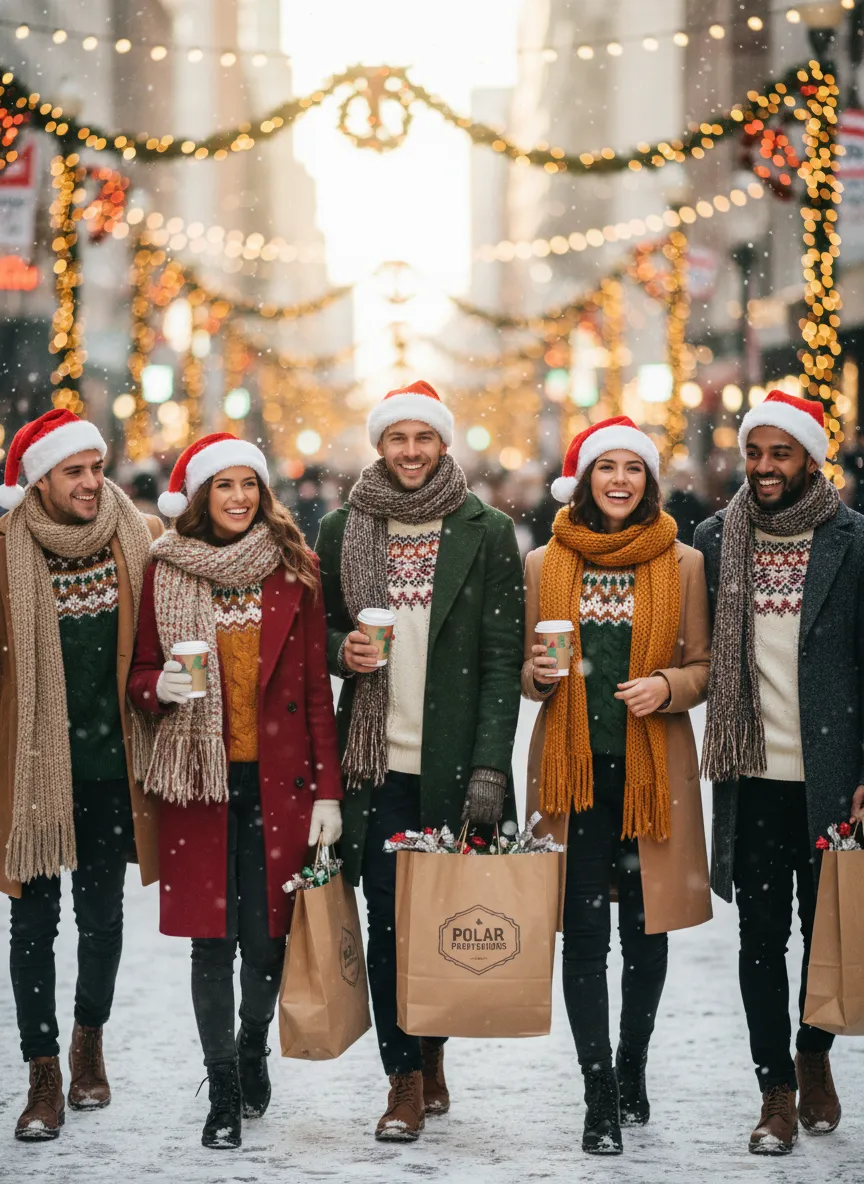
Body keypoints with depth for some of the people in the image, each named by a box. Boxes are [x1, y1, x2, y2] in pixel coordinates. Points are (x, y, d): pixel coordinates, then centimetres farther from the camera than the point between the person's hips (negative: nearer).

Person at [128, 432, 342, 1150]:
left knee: (267, 937, 2)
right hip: (200, 781, 0)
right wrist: (164, 686, -14)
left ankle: (254, 1049, 31)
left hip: (279, 781, 0)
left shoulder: (294, 571, 4)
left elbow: (318, 688, 4)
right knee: (212, 942, 1)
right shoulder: (167, 573, 4)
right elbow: (140, 676, 10)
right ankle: (224, 1094, 14)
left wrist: (328, 791, -1)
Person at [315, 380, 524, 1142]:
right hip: (376, 760, 1)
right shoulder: (343, 530, 8)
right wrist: (342, 650, -6)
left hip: (455, 759, -1)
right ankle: (407, 1079, 9)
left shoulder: (487, 533, 2)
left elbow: (503, 659, -2)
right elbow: (318, 627, 19)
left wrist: (490, 766, -11)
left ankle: (430, 1047, 27)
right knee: (388, 919, 0)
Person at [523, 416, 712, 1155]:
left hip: (652, 767, 0)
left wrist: (667, 686, -13)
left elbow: (703, 668, 7)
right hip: (573, 767, 0)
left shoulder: (683, 564, 4)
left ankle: (632, 1067, 27)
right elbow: (528, 673, 13)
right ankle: (600, 1097, 2)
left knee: (645, 927, 7)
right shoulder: (545, 565, 6)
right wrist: (540, 674, -10)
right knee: (584, 932, -3)